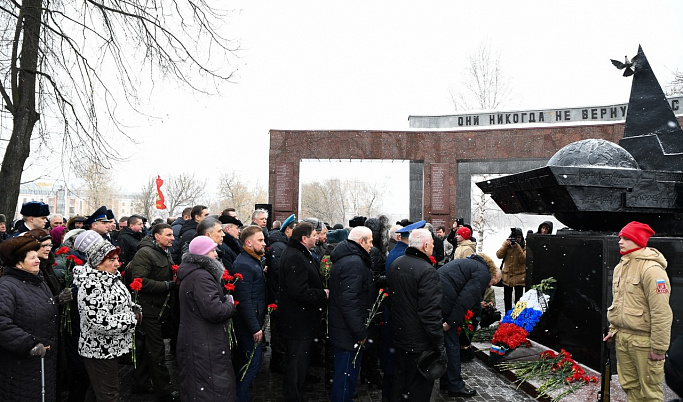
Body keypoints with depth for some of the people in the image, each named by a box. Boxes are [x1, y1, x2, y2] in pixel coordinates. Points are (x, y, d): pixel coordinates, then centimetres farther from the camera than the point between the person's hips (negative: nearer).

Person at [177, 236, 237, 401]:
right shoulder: (201, 277, -20)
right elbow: (214, 310, -28)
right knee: (213, 388, -5)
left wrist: (224, 299, 7)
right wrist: (230, 304, -9)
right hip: (205, 344, -11)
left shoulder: (191, 274, 13)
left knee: (195, 384, 21)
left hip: (192, 340, 11)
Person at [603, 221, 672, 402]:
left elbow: (661, 312, -19)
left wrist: (659, 347, -18)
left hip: (643, 340, -8)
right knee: (630, 386, 16)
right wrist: (613, 329, 21)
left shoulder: (651, 268, -17)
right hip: (622, 338, 8)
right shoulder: (620, 267, 11)